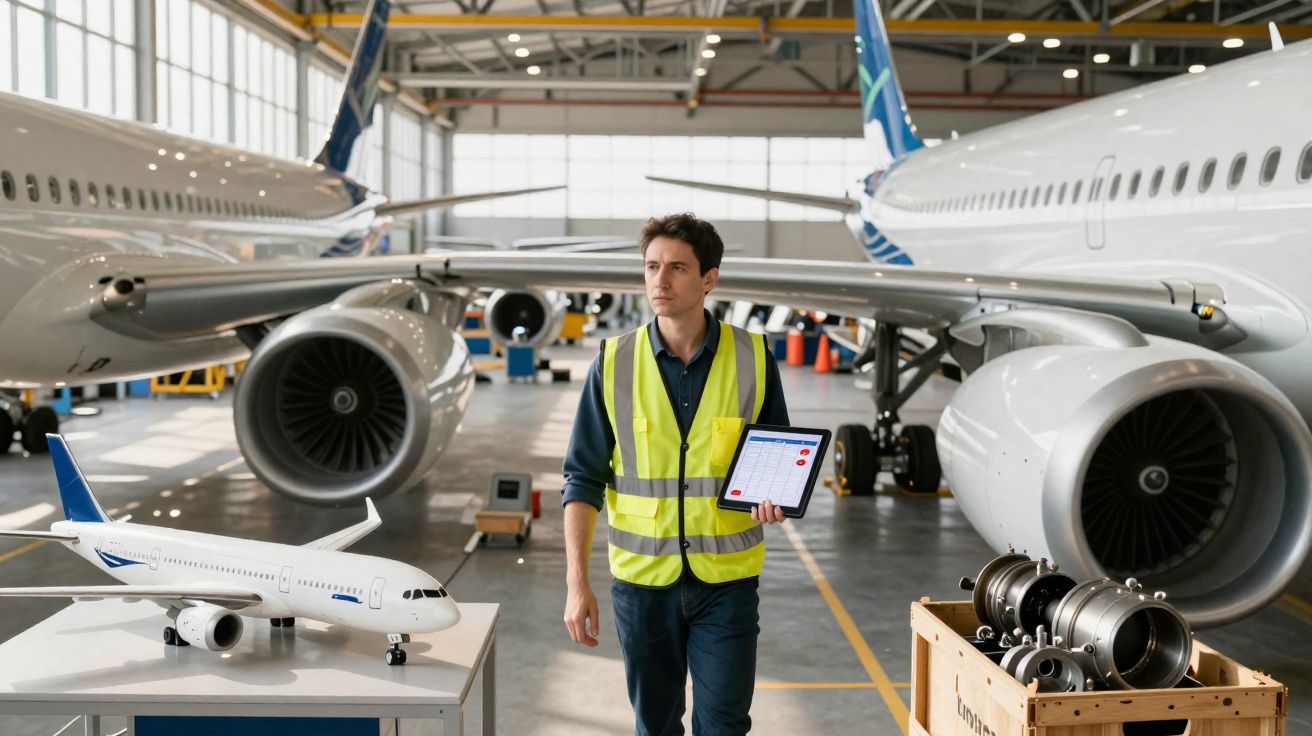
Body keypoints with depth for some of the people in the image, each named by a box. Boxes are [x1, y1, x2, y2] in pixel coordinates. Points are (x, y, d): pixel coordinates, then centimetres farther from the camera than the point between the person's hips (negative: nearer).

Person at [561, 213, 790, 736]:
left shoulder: (753, 358, -3)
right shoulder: (614, 363, -3)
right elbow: (584, 479, -1)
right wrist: (576, 582, -7)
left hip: (727, 579, -1)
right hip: (642, 576, 1)